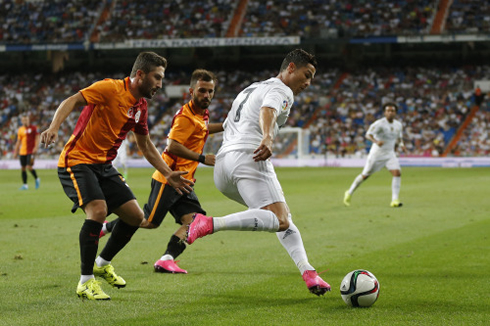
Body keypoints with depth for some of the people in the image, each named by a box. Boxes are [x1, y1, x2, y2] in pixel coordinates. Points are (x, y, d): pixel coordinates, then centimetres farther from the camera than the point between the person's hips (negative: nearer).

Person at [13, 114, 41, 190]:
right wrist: (15, 152, 13)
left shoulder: (33, 128, -1)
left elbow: (37, 138, -2)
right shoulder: (20, 130, 10)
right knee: (23, 168, 3)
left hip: (31, 151, -4)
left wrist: (36, 147, -15)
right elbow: (18, 142, 16)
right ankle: (25, 185, 11)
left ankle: (37, 179, 9)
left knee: (29, 167, -15)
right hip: (22, 152, 4)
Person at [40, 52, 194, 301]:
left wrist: (169, 175, 17)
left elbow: (146, 146, 22)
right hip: (77, 161, -8)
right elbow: (71, 101, -23)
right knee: (98, 210, -28)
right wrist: (54, 127, -40)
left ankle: (102, 264, 28)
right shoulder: (110, 88, -15)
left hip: (104, 167, 8)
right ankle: (86, 282, -15)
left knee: (135, 216, 4)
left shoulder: (141, 106, 10)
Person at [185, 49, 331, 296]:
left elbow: (227, 126, 38)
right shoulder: (281, 90, 3)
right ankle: (210, 224, -34)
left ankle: (308, 273, 0)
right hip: (248, 158, -10)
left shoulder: (251, 89, 32)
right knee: (280, 221, -24)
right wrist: (268, 138, -39)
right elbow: (268, 110, -20)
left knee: (283, 218, 16)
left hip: (223, 161, 10)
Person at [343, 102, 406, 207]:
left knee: (397, 173, -16)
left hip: (390, 154, 5)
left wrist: (401, 144, -1)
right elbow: (368, 134, -30)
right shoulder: (380, 123, -18)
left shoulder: (398, 125, 3)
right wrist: (376, 141, -49)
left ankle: (395, 200, -13)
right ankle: (349, 193, 28)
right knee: (365, 175, 6)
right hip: (377, 154, -5)